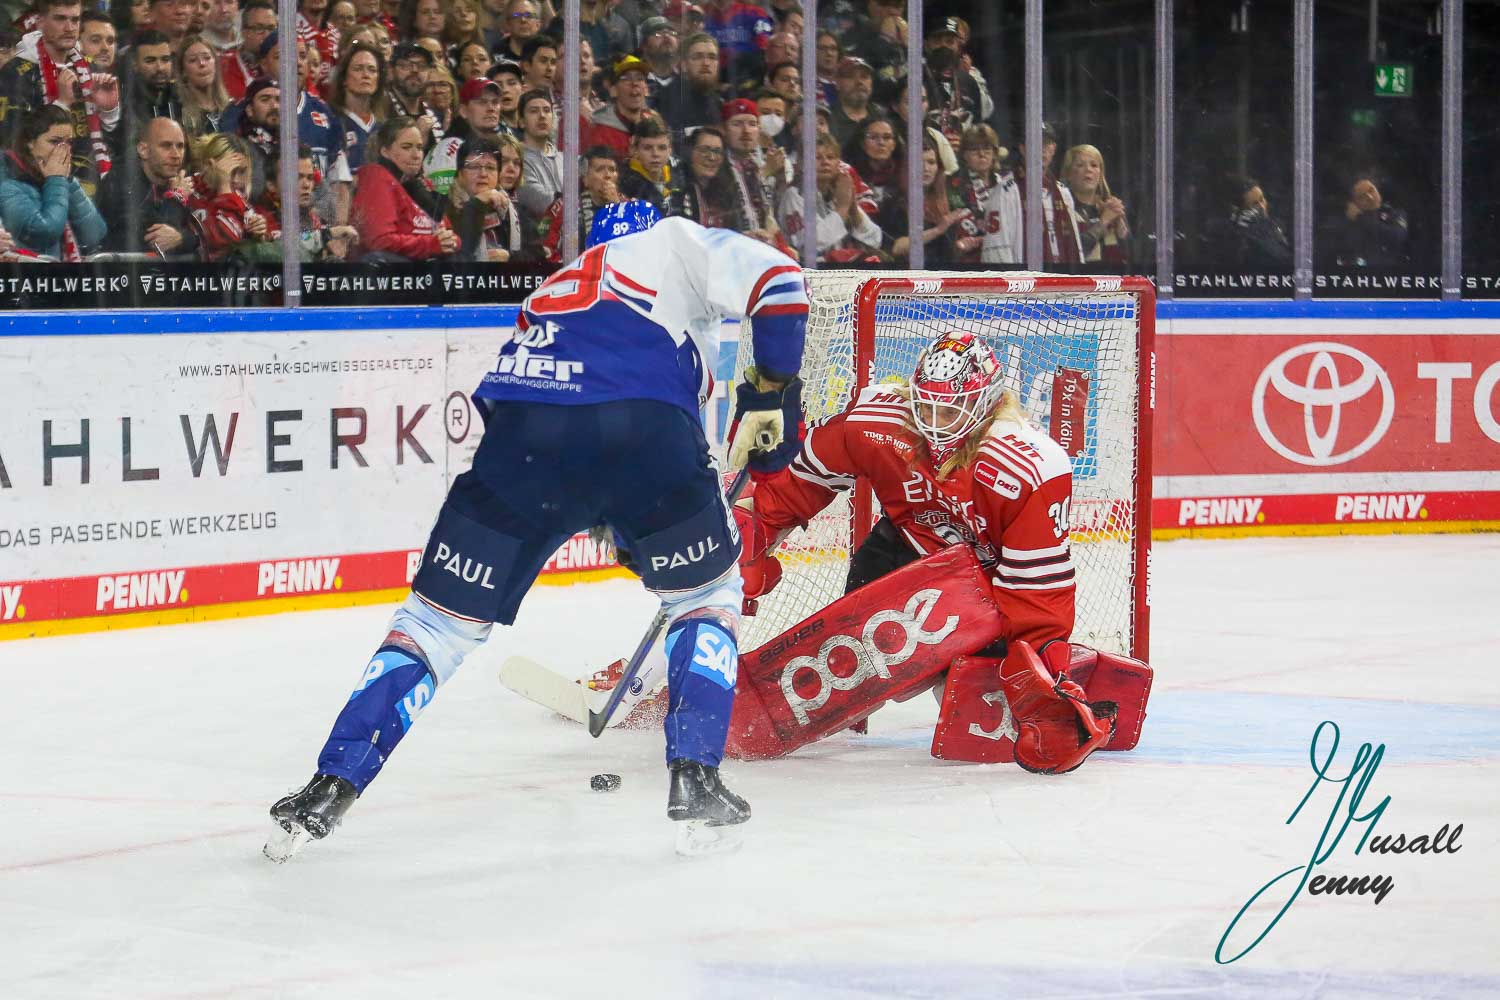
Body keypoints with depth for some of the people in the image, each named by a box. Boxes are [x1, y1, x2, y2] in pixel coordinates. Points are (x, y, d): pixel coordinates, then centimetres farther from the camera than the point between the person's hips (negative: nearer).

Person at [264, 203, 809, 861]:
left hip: (521, 435, 3)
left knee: (440, 616, 14)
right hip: (647, 426, -3)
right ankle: (694, 781, 9)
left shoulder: (551, 294, 42)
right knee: (706, 595, 22)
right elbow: (774, 278, 10)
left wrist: (634, 537, 46)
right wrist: (773, 391, 18)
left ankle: (332, 787, 6)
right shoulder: (673, 244, 29)